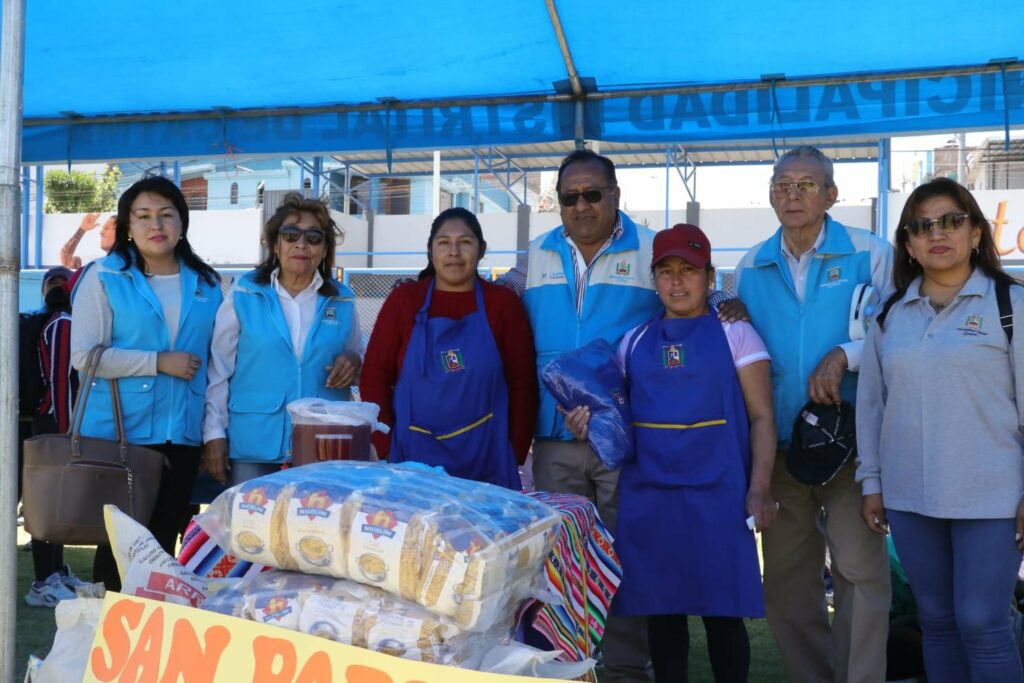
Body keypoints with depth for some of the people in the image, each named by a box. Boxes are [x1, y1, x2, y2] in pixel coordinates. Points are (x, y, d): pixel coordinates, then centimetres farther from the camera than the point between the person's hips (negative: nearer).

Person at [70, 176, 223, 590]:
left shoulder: (206, 284, 9)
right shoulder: (104, 277, -3)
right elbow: (84, 356, -11)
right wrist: (159, 362, -15)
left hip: (182, 433, 4)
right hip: (120, 432, -3)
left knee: (164, 540, 12)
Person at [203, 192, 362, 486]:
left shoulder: (342, 301, 7)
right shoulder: (243, 294, -1)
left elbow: (355, 358, 18)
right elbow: (218, 370, 0)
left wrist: (354, 363, -5)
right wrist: (214, 433, -4)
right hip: (253, 446, -2)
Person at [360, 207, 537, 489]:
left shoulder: (503, 303, 2)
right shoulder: (403, 300, 3)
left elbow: (523, 384, 2)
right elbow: (374, 376, 2)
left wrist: (514, 457, -2)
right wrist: (386, 450, -4)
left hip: (486, 464, 0)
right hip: (412, 458, 0)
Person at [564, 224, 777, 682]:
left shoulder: (734, 335, 4)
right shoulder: (634, 342, 13)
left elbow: (762, 418, -1)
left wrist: (759, 489, -12)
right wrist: (592, 421, -1)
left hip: (716, 494, -3)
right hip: (647, 495, 3)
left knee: (721, 610, 2)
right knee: (661, 609, 9)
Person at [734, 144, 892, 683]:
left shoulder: (870, 255, -2)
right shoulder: (750, 267, 8)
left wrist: (843, 356, -17)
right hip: (777, 445, 4)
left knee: (860, 568, -6)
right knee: (786, 578, 11)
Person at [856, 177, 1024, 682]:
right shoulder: (889, 315, 8)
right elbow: (870, 404, 11)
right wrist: (871, 482, 8)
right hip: (909, 497, 4)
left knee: (982, 624, -3)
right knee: (936, 620, 12)